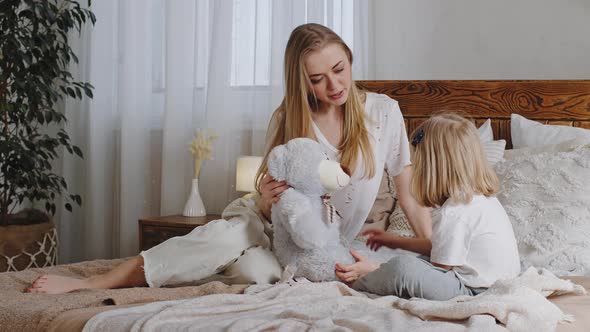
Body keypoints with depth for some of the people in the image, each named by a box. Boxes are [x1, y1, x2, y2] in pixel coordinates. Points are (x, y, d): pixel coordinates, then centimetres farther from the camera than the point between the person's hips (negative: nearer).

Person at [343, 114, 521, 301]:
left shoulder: (454, 213, -22)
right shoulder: (482, 197, 10)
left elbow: (439, 270, -15)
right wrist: (397, 242, 30)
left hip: (473, 291, -11)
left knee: (403, 267, -22)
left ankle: (355, 287, 2)